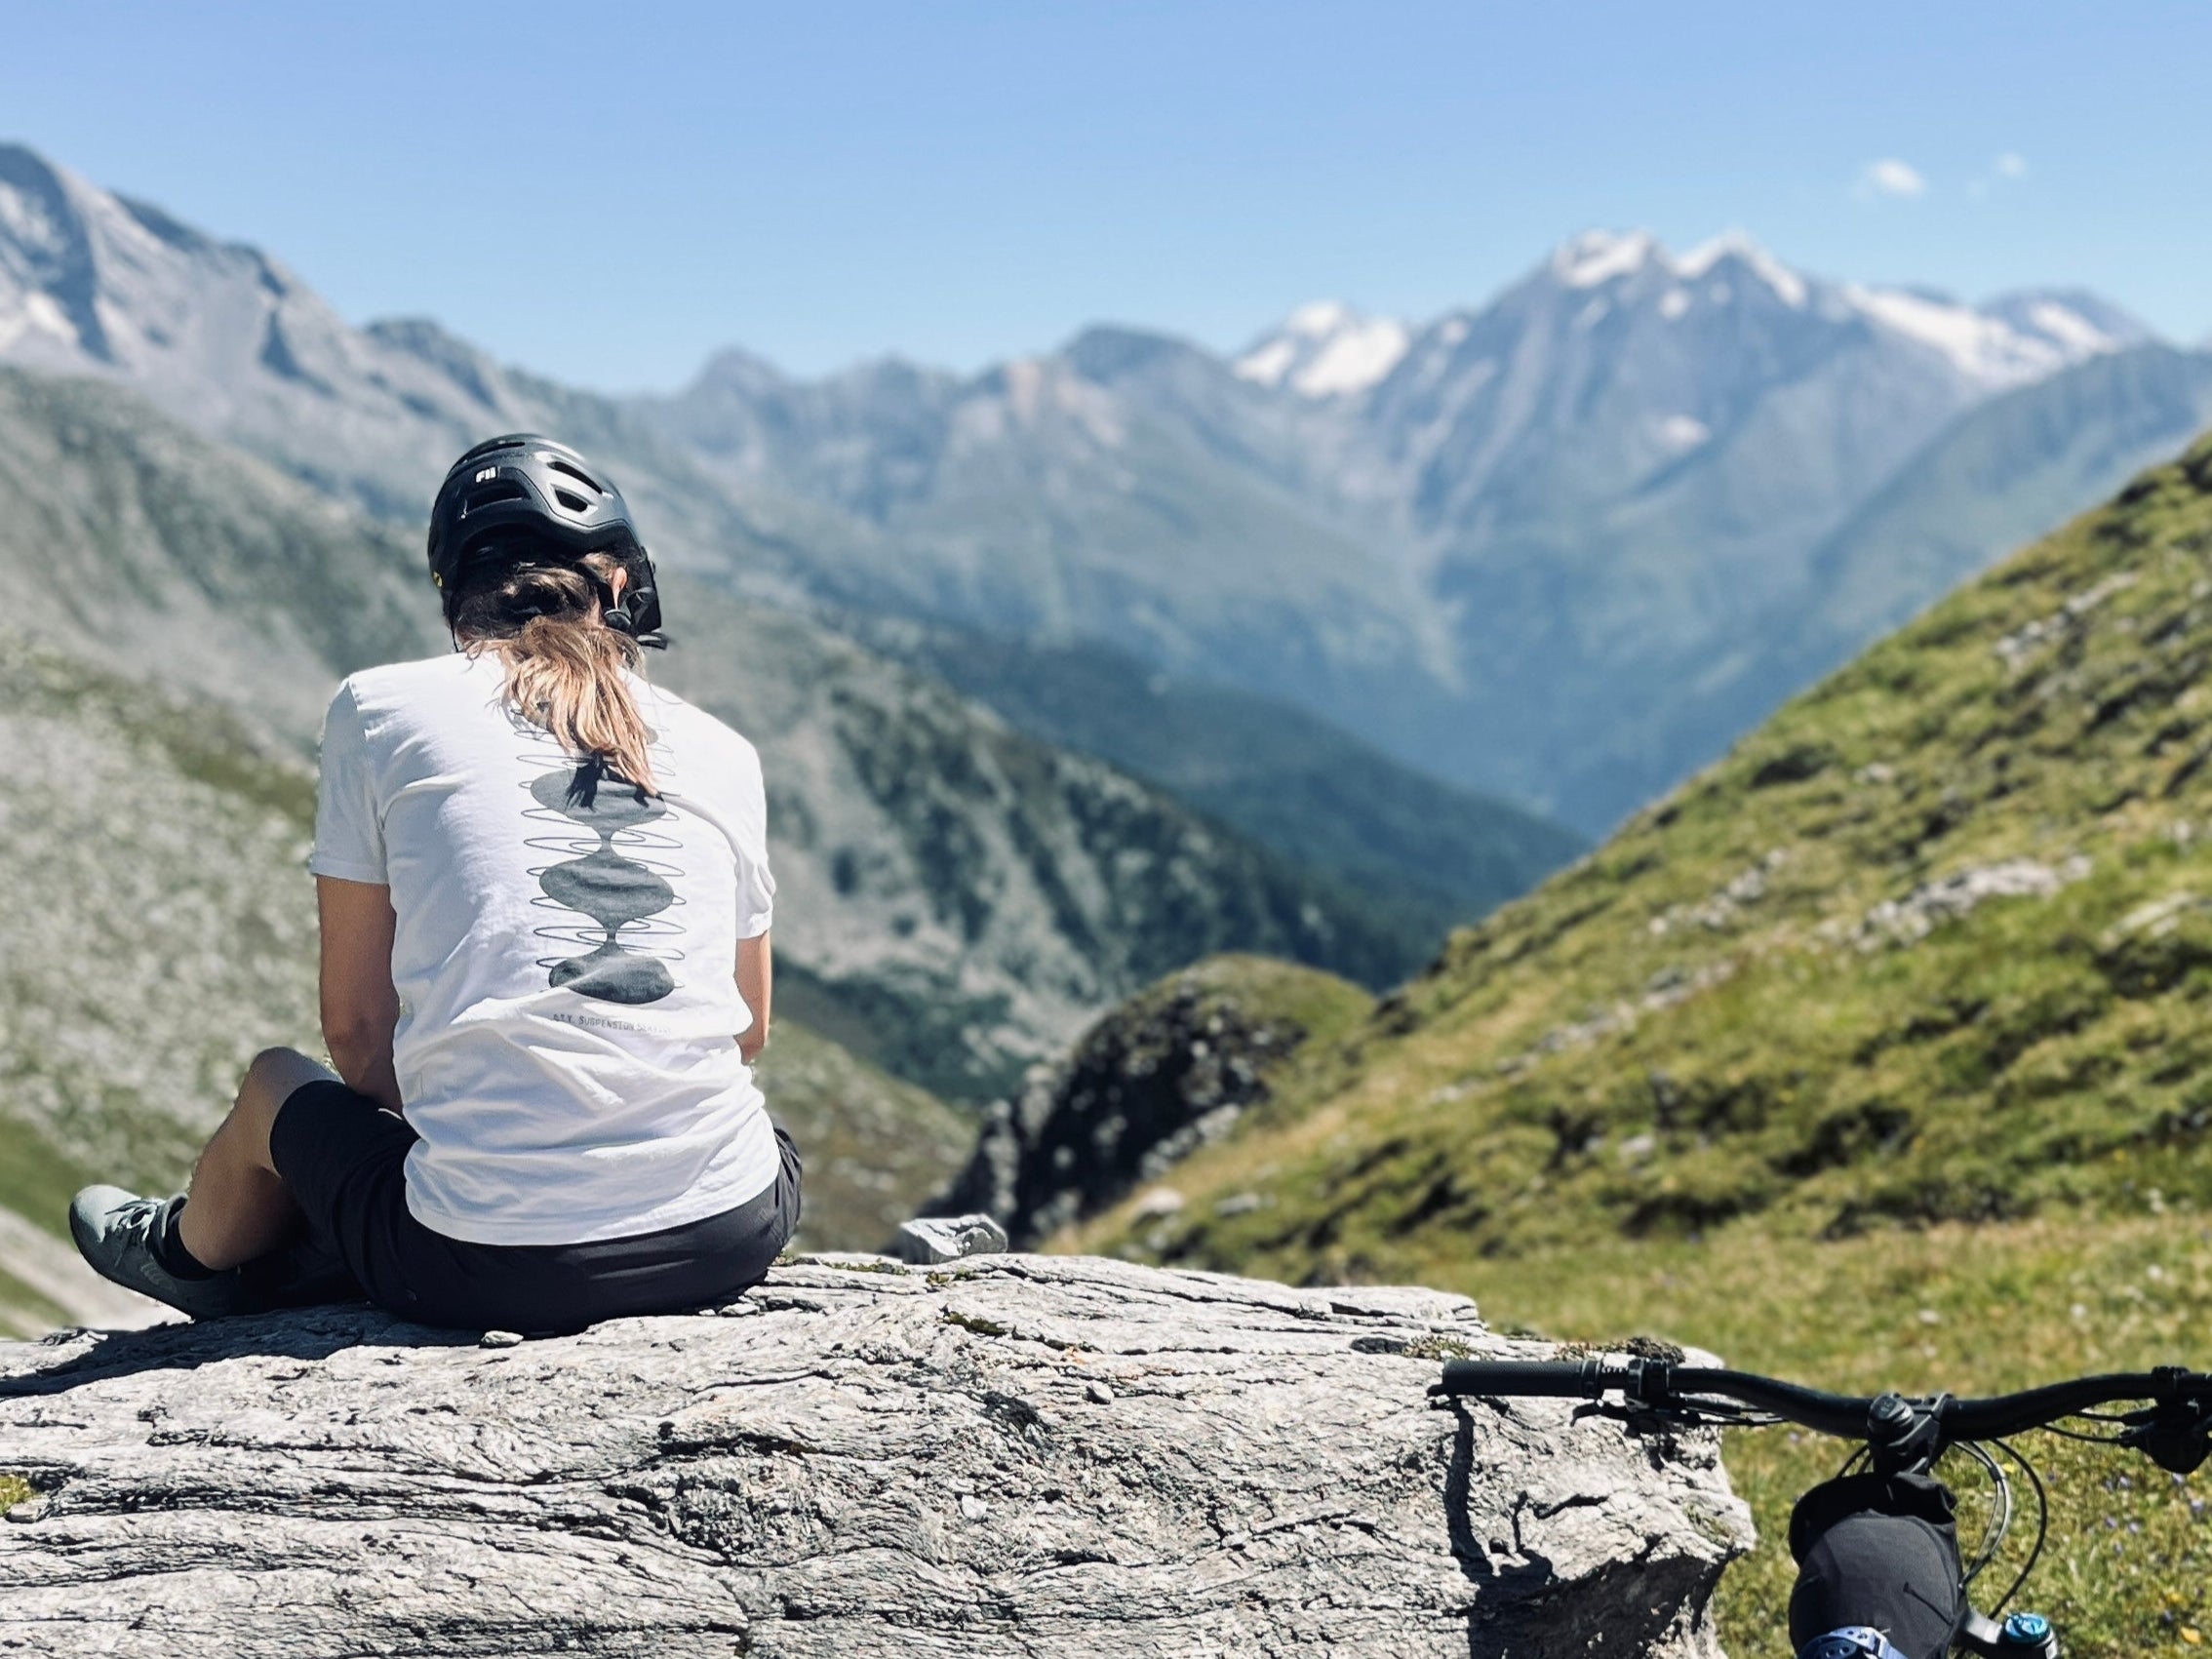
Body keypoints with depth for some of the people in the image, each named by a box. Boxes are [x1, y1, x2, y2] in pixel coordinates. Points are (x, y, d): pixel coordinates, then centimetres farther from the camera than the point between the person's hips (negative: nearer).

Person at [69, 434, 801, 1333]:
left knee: (276, 1088, 29)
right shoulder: (723, 750, 10)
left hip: (492, 1268, -2)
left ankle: (194, 1257, 62)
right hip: (731, 1238, 2)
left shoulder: (382, 706, 4)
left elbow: (355, 1029, 8)